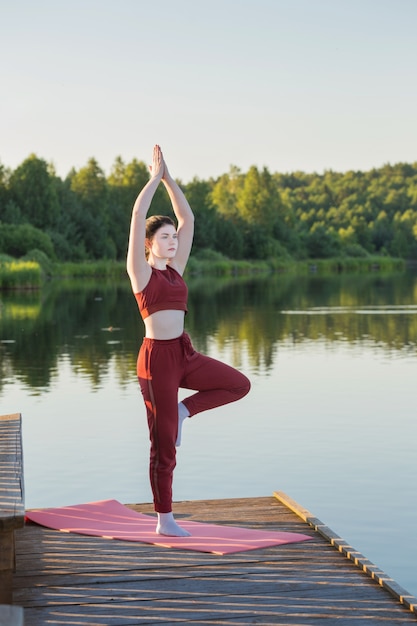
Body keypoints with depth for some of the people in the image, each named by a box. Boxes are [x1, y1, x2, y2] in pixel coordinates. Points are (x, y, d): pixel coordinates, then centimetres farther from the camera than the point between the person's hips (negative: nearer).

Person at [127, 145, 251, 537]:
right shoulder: (140, 271, -5)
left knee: (239, 384, -3)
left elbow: (188, 219, 11)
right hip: (157, 357, -7)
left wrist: (170, 178, 9)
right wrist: (155, 177, -6)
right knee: (164, 444, 0)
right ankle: (165, 521, 12)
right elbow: (138, 216, -14)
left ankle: (183, 410, 10)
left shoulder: (175, 269, 11)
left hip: (184, 354, 7)